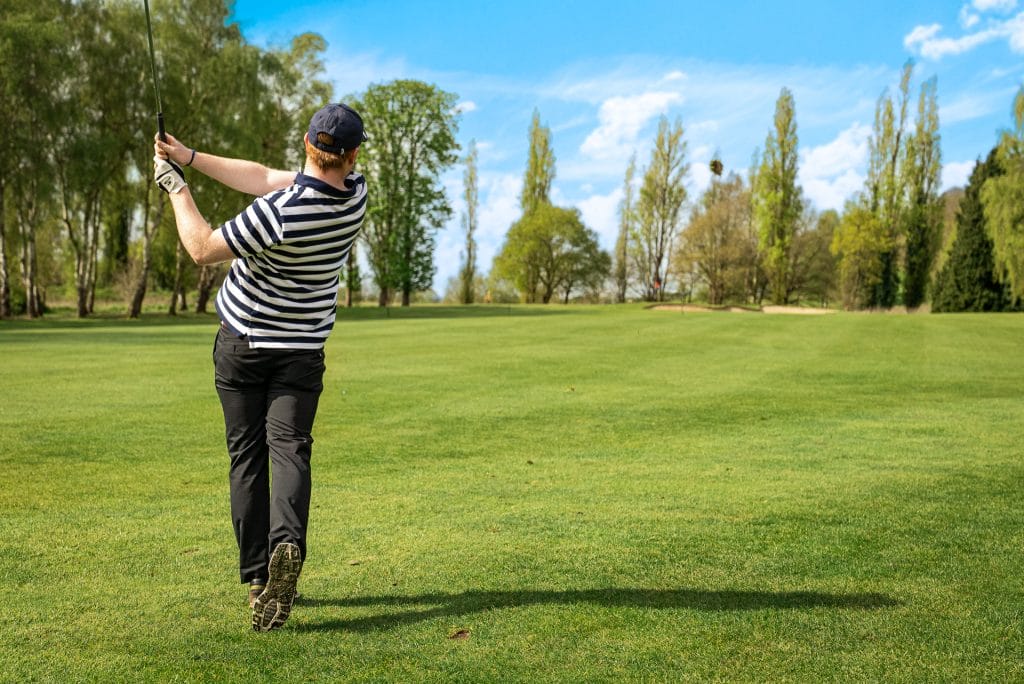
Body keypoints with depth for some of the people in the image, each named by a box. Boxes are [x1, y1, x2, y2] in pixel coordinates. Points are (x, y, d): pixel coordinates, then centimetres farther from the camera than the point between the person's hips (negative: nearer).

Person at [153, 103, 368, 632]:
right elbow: (267, 179, 3)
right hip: (302, 347, 3)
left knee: (247, 458, 6)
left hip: (242, 344, -3)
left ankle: (257, 578, 6)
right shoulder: (355, 193, -7)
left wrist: (176, 188, 1)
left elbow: (203, 249, -11)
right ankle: (287, 543, -31)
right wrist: (192, 158, 4)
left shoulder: (280, 213, -25)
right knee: (289, 447, -3)